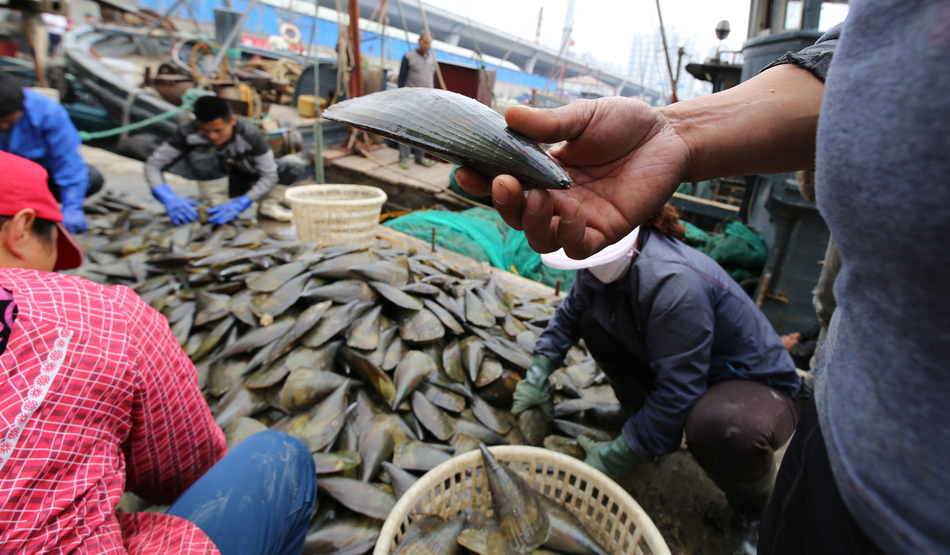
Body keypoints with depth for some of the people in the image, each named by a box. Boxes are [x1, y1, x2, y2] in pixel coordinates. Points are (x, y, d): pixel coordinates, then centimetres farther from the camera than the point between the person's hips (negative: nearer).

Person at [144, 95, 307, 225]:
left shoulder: (250, 135, -29)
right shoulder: (189, 134, -24)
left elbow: (270, 175, -28)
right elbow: (153, 164, -21)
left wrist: (240, 204, -40)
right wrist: (169, 198, -41)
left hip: (255, 184, 0)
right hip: (222, 183, 1)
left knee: (295, 164, -26)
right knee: (199, 153, -31)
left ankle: (268, 205, -7)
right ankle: (216, 206, -16)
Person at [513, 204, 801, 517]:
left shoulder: (675, 283, -34)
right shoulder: (605, 262, -9)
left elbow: (678, 395, -31)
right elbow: (569, 315, 9)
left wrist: (614, 458, -23)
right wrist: (537, 376, 1)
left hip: (757, 387, -7)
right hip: (684, 372, 7)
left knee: (716, 428, -41)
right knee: (593, 321, -2)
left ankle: (754, 500, -4)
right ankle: (640, 414, 13)